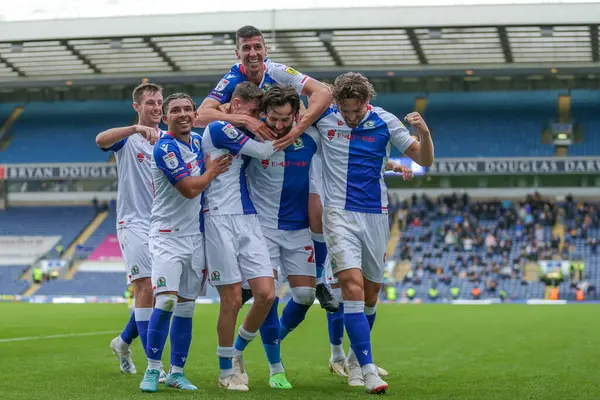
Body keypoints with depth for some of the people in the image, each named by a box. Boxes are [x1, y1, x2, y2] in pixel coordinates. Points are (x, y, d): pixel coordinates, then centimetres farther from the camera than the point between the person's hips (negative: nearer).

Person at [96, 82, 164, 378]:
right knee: (146, 289, -13)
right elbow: (101, 139, -25)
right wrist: (136, 128, -40)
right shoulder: (129, 139, -3)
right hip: (134, 223, -5)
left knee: (156, 293, 8)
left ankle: (123, 342, 31)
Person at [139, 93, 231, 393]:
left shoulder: (197, 141, 9)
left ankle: (176, 372, 15)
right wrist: (212, 171, -1)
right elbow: (190, 189, -16)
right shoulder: (164, 148, -14)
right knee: (166, 301, -17)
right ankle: (152, 369, -4)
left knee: (186, 308, 7)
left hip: (195, 235, 7)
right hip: (168, 234, -7)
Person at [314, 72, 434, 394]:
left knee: (371, 293, 10)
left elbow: (424, 160, 0)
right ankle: (368, 369, -21)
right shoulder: (324, 118, -2)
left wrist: (424, 133, -19)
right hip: (339, 213, -2)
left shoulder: (386, 122, -2)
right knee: (352, 285, -20)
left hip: (375, 215, 2)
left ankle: (355, 359, 34)